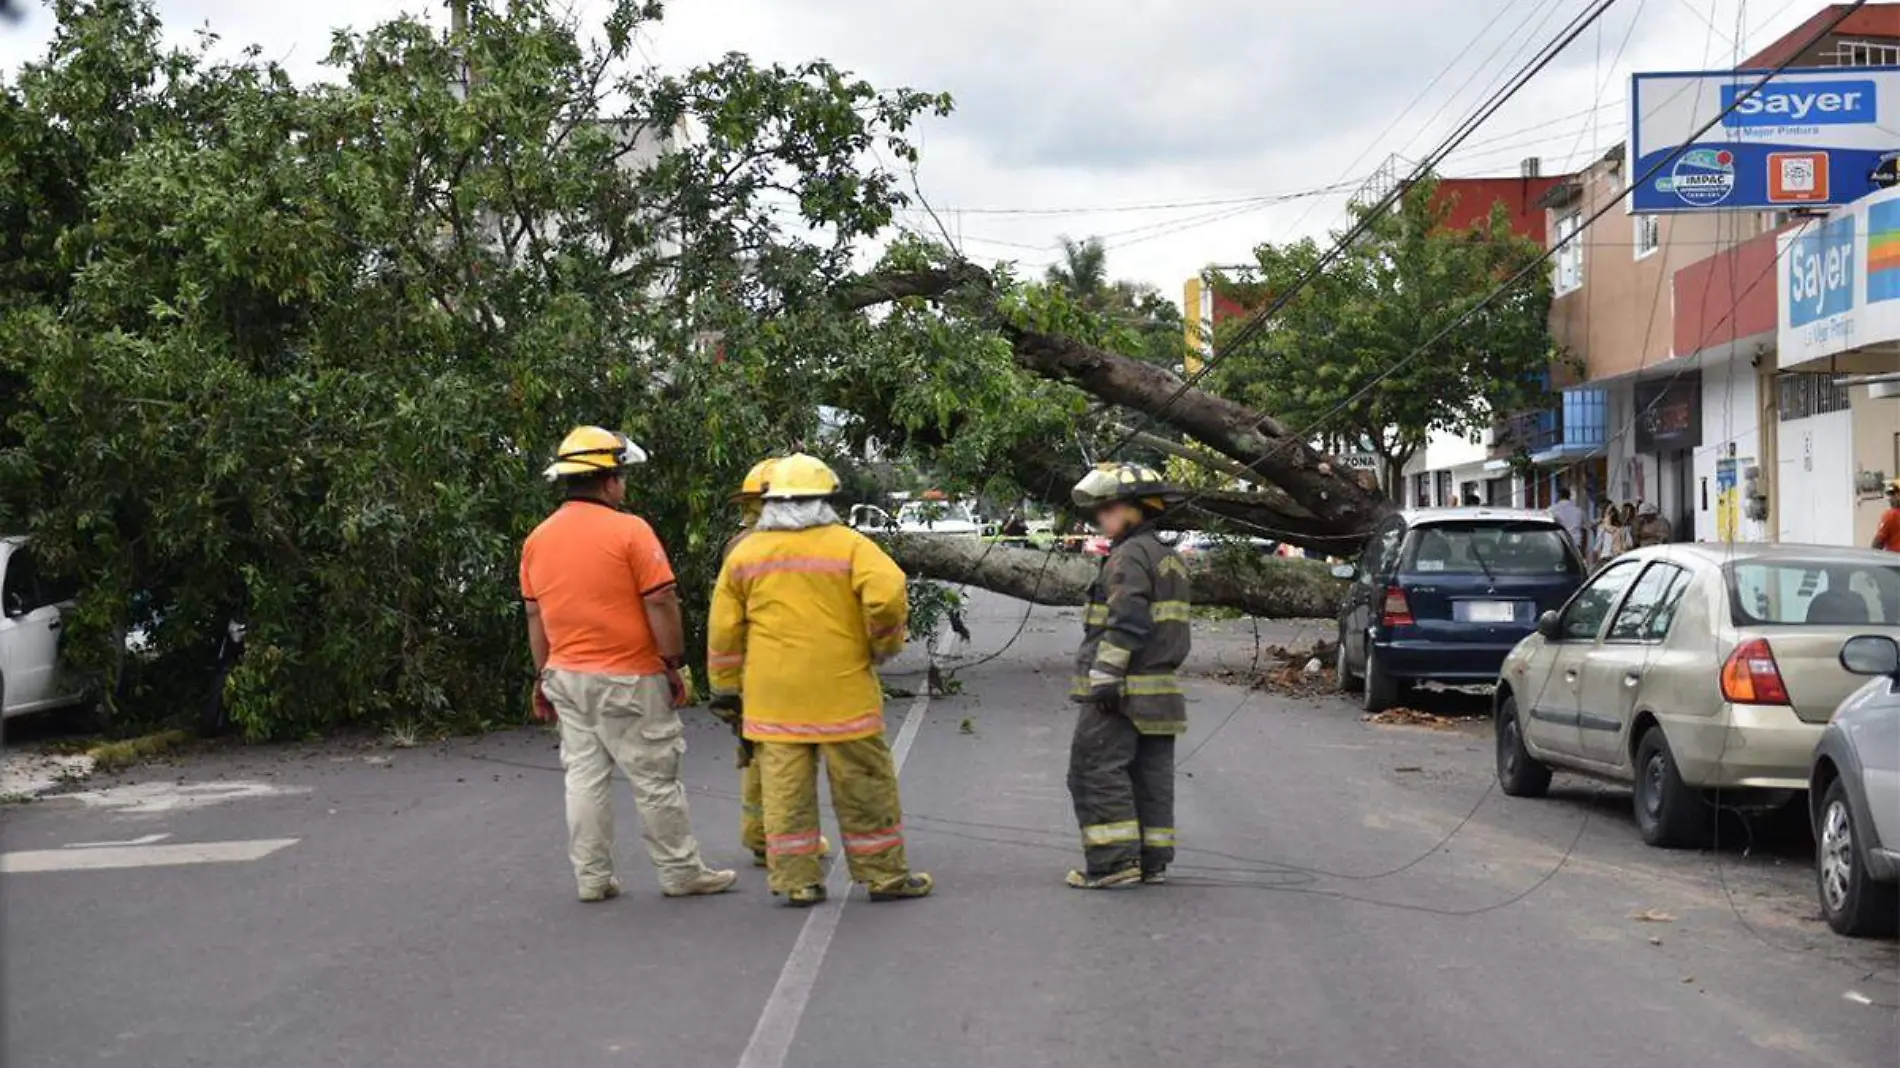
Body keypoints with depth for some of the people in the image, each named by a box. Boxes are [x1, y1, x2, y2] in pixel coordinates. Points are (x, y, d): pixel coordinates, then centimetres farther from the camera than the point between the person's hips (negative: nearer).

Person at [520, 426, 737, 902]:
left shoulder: (537, 539, 6)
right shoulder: (630, 531, -13)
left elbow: (534, 615, 11)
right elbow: (661, 604, -14)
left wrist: (543, 676, 18)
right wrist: (675, 665, -6)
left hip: (567, 676, 6)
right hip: (629, 678, -6)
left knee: (584, 776, 10)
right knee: (655, 779, 3)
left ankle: (591, 877, 13)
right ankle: (681, 873, 12)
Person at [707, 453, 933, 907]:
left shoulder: (744, 554, 6)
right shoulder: (848, 545, -4)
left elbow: (724, 629, 8)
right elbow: (887, 593, -18)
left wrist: (726, 686, 17)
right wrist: (885, 645, -1)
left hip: (773, 699, 3)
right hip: (842, 692, -2)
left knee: (784, 786, 6)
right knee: (864, 784, 7)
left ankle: (796, 881, 8)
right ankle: (885, 874, 14)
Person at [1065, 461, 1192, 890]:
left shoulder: (1130, 555, -12)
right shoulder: (1169, 558, 19)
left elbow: (1126, 623, -21)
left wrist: (1105, 676, -22)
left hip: (1122, 693, -10)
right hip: (1161, 689, 10)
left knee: (1096, 772, -6)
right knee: (1152, 775, 10)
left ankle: (1114, 861, -8)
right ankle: (1153, 862, 13)